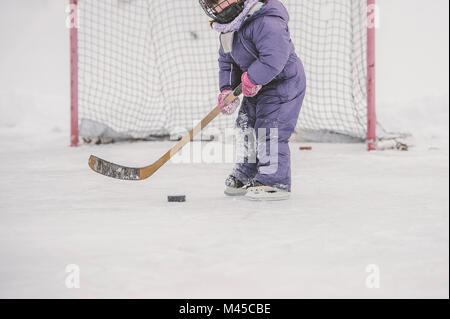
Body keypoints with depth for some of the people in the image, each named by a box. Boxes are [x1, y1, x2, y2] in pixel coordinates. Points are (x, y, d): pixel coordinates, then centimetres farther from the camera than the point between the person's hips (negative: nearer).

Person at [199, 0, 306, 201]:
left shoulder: (266, 22, -28)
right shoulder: (227, 29, 5)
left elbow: (275, 57, -37)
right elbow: (227, 62, 13)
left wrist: (252, 79, -31)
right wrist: (227, 89, 0)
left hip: (283, 83, -10)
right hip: (256, 88, 10)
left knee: (269, 131, -13)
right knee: (246, 126, 15)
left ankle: (275, 182, -3)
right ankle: (245, 176, 30)